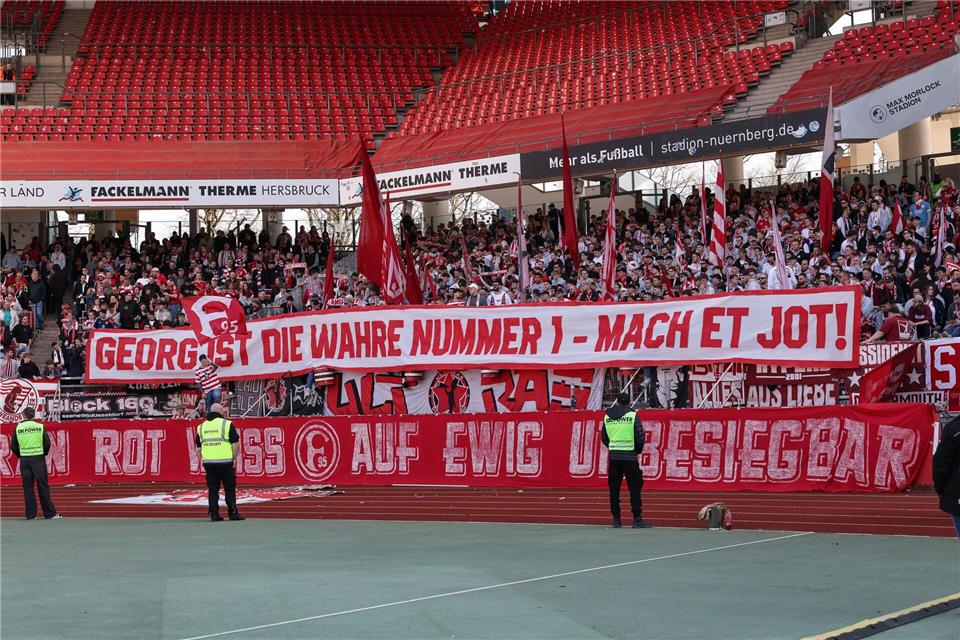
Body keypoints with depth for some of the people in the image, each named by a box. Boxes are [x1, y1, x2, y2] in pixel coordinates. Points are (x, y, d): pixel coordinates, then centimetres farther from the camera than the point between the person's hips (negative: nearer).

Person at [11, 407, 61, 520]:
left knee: (28, 488, 5)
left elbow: (13, 446, 2)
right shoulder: (40, 427, -1)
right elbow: (47, 443, -3)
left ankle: (31, 515, 4)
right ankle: (50, 513, 1)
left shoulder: (18, 428, 1)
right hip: (38, 459, -1)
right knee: (43, 486, 1)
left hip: (24, 460, 1)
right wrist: (44, 454, 14)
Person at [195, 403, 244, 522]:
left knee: (212, 489, 7)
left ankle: (214, 514, 4)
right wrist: (234, 458, 3)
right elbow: (236, 444, -6)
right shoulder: (227, 424, -3)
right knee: (230, 488, 4)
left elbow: (199, 447, 15)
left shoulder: (201, 427, 12)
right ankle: (232, 513, 4)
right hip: (225, 462, -4)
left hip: (208, 463, 4)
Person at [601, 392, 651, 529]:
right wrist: (638, 450, 11)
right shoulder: (632, 415, -4)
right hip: (629, 456, -3)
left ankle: (616, 519, 9)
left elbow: (604, 438, 12)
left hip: (613, 456, 3)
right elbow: (640, 436, -6)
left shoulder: (607, 416, 7)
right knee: (634, 488, 0)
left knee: (614, 489, 8)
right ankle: (637, 519, -3)